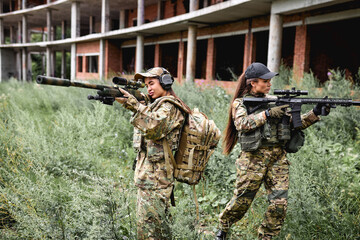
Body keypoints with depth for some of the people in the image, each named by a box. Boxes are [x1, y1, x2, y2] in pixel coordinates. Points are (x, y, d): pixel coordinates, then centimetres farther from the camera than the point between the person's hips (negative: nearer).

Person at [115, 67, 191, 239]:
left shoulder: (169, 107, -13)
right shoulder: (155, 104, 18)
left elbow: (153, 128, -29)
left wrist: (132, 103, -32)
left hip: (155, 178, -10)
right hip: (149, 174, 10)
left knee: (148, 225, -6)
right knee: (158, 220, 20)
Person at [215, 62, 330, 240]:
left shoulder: (274, 100, 13)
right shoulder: (240, 102, 1)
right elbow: (242, 124, -18)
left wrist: (315, 113, -5)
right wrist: (267, 113, -19)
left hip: (278, 158, 4)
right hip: (253, 158, -4)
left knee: (279, 203, -2)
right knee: (241, 201, 2)